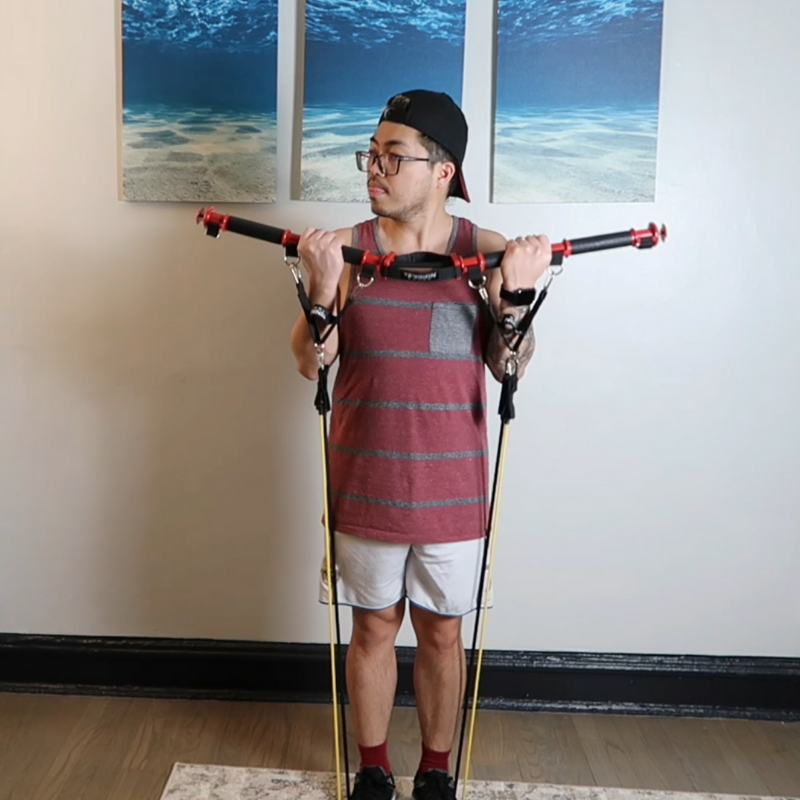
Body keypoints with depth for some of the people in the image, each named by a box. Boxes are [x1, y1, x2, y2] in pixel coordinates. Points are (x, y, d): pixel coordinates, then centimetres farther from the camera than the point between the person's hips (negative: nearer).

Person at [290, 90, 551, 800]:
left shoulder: (486, 252, -4)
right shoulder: (346, 248, -5)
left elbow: (510, 366, -5)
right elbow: (311, 363, -7)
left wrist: (514, 296, -22)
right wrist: (322, 290, -23)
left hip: (452, 487, 0)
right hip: (365, 483, 0)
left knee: (442, 634, 15)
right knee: (373, 629, 15)